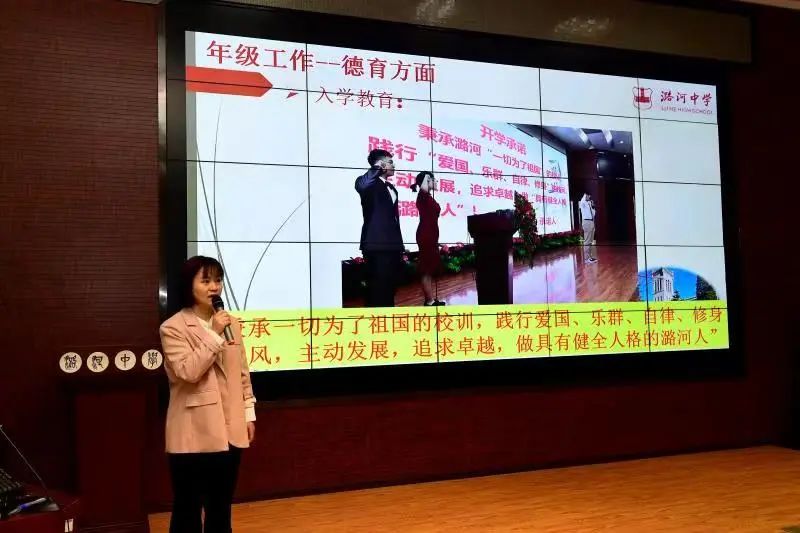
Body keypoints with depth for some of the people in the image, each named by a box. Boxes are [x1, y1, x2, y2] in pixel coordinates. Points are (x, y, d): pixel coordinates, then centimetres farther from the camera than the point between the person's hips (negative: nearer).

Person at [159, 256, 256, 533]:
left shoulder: (231, 322, 9)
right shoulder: (173, 327, -8)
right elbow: (188, 372, -20)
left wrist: (249, 412, 11)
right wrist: (215, 335, -20)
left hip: (229, 430, 5)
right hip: (193, 434, -5)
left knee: (221, 506, 15)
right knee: (189, 507, 5)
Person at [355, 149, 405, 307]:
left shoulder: (391, 188, 20)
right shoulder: (370, 183, -5)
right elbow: (360, 186, -33)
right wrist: (377, 169, -27)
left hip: (392, 245, 9)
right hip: (377, 245, -8)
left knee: (390, 287, 12)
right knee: (378, 288, -7)